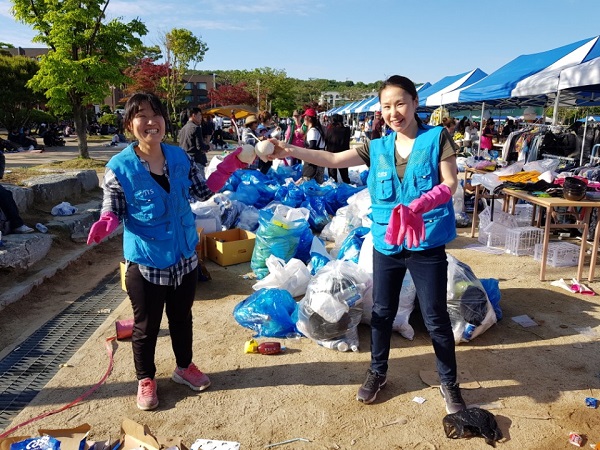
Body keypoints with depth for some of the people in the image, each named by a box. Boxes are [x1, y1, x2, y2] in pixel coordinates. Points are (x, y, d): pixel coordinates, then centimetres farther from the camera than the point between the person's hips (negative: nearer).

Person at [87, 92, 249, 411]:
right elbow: (114, 210, -7)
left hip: (184, 257, 4)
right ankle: (145, 379, 38)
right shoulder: (119, 167, -14)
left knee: (182, 317, 22)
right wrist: (105, 224, -30)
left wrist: (230, 165, -3)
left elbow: (202, 192, 6)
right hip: (145, 262, -4)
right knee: (146, 325, 13)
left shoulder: (179, 157, -2)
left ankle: (184, 366, 45)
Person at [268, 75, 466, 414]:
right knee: (382, 311, 15)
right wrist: (290, 151, -15)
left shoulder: (437, 137, -3)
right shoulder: (377, 148, 6)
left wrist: (422, 204, -27)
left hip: (427, 243, -3)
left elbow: (450, 183, -8)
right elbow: (333, 159, -3)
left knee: (436, 317, 7)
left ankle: (449, 382, 29)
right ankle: (378, 372, 37)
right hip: (386, 242, 4)